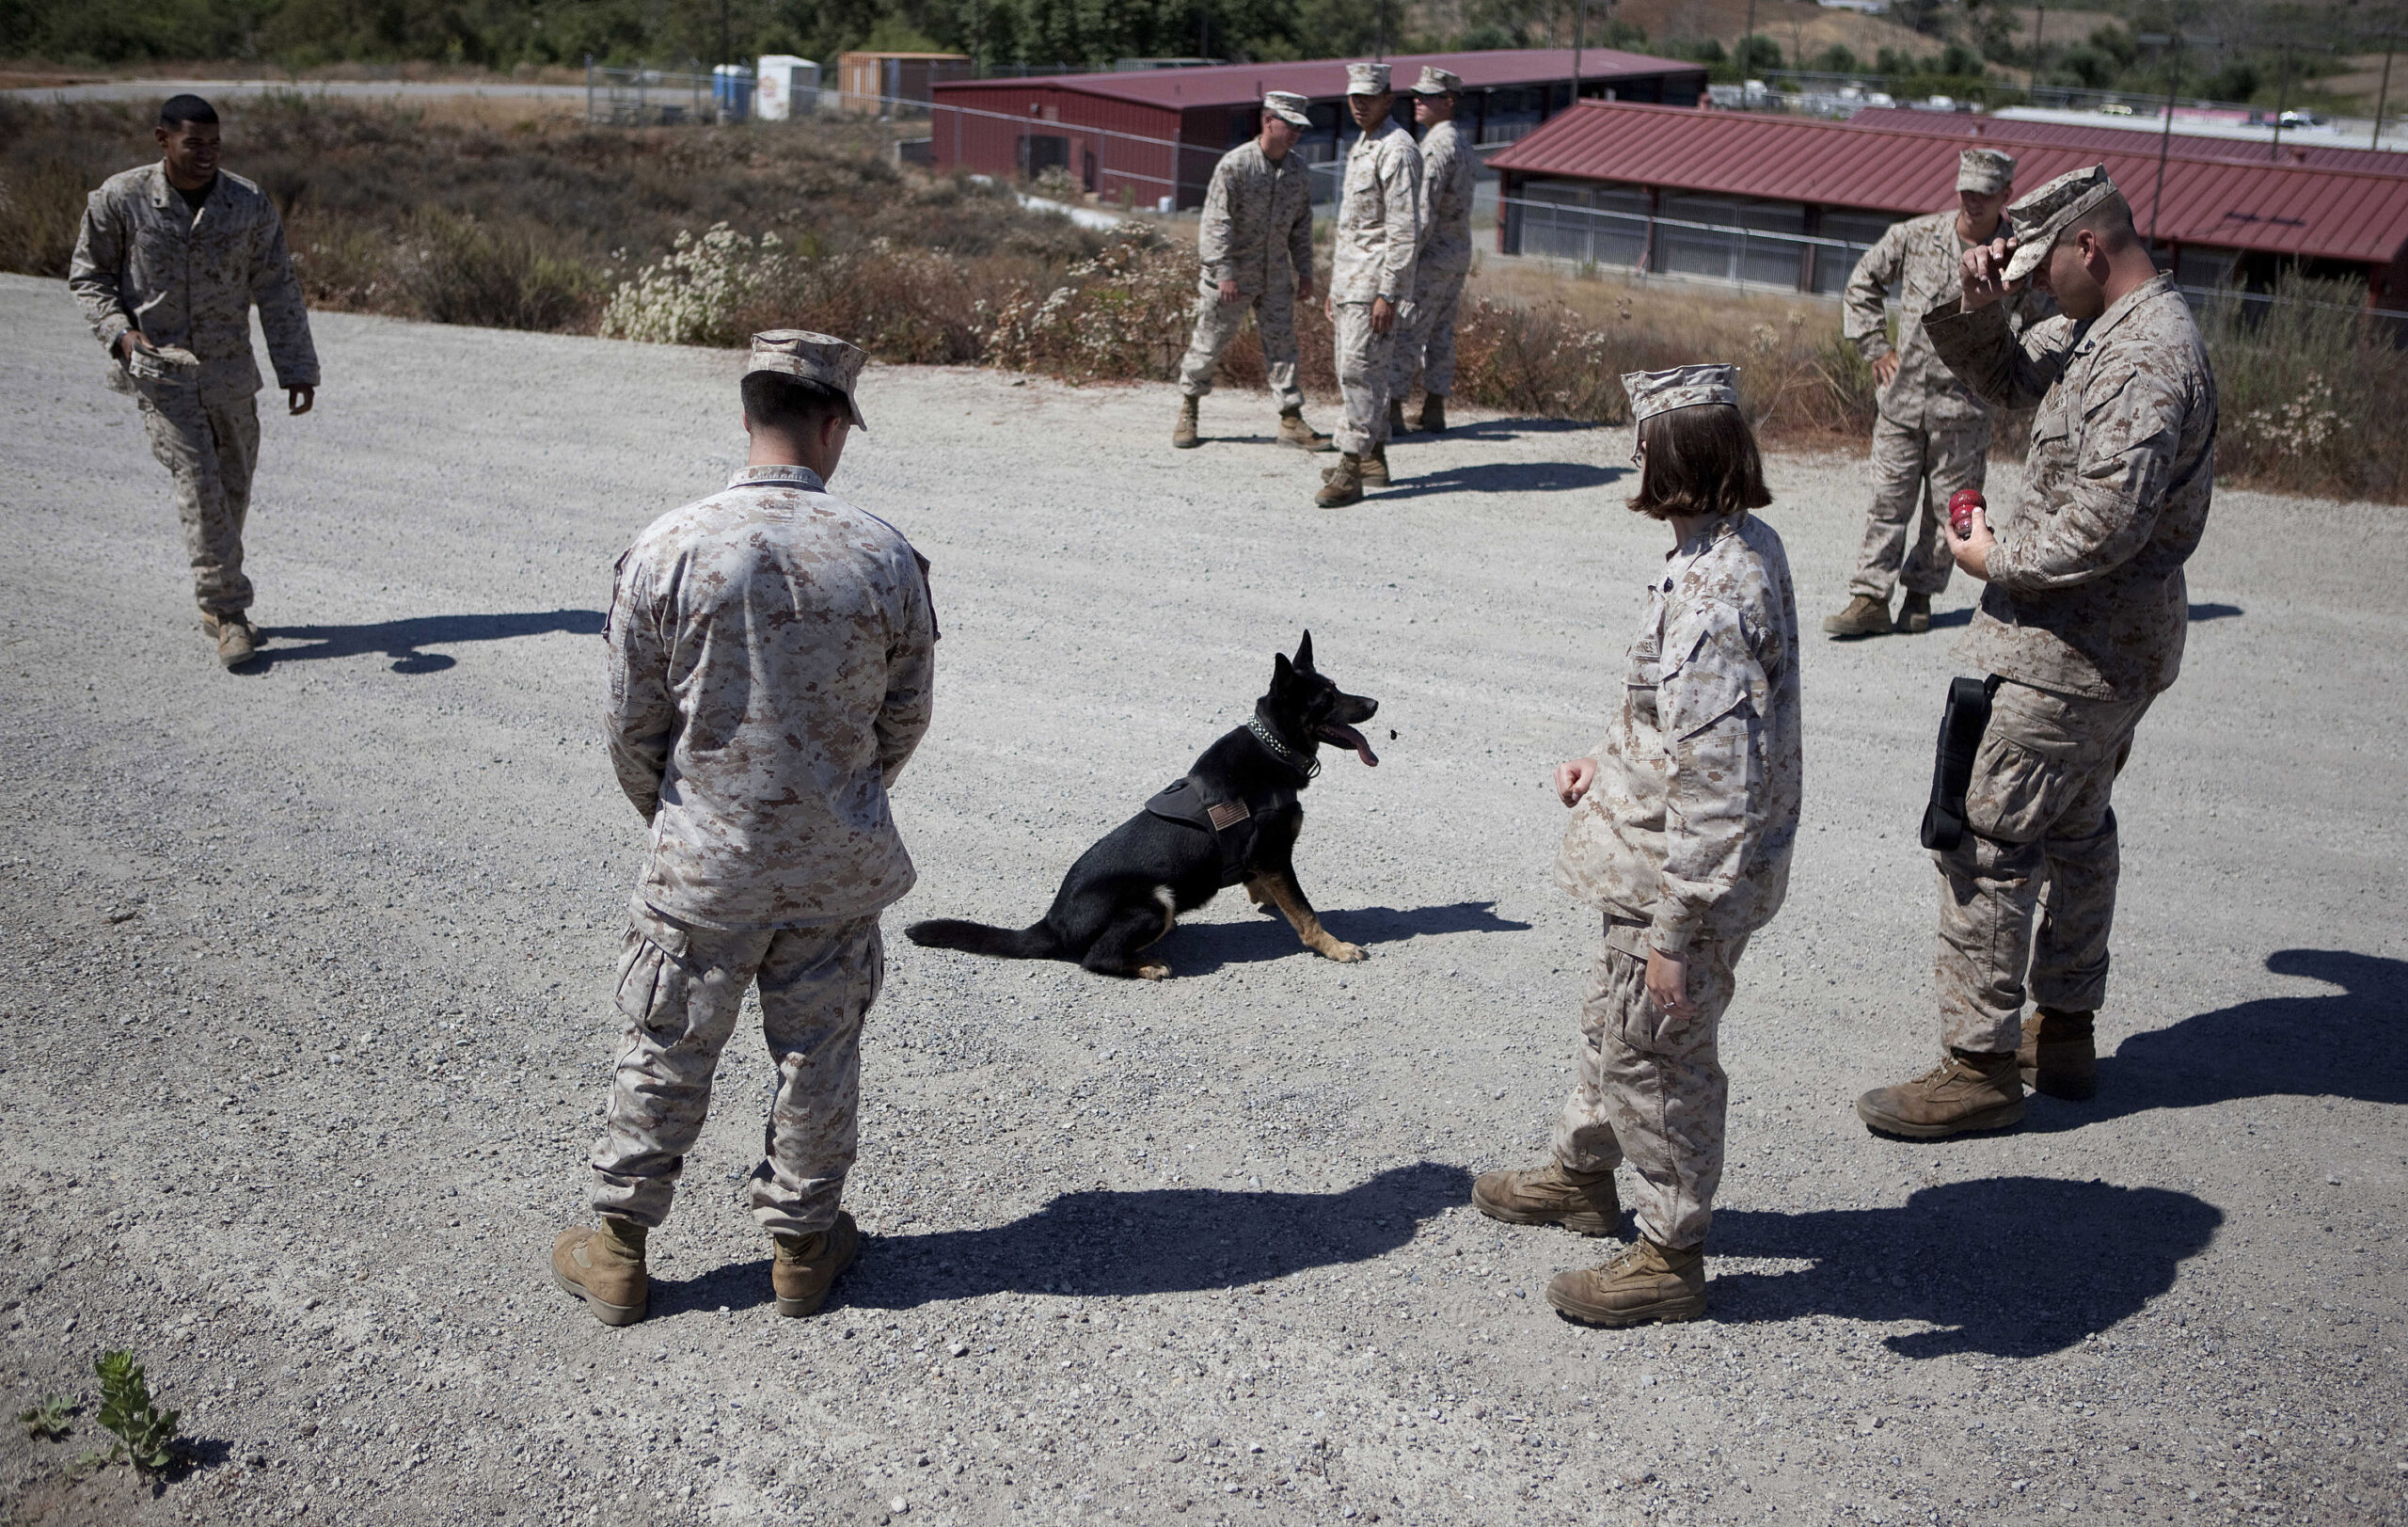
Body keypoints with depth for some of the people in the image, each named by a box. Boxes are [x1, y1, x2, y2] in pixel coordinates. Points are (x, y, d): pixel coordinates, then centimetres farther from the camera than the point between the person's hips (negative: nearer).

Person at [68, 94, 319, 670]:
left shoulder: (250, 204, -3)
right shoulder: (120, 199, -8)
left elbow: (277, 291, 2)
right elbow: (88, 276, 3)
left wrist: (298, 368, -1)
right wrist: (120, 332, -14)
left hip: (230, 369, 3)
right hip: (158, 368, -3)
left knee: (234, 486, 10)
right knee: (197, 479, -14)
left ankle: (217, 603, 28)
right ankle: (228, 612, -11)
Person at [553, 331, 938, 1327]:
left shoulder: (669, 549, -14)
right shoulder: (886, 559, -11)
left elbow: (631, 720, -5)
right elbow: (904, 718, 1)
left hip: (702, 860, -1)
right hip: (837, 866, 1)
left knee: (664, 1054, 14)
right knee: (818, 1052, 16)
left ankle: (617, 1251, 27)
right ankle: (803, 1243, 30)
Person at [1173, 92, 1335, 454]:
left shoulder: (1300, 170, 3)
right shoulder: (1235, 165, -15)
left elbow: (1302, 225, 13)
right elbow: (1216, 223, -17)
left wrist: (1304, 272, 9)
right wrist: (1225, 273, -22)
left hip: (1276, 275, 5)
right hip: (1230, 275, -5)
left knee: (1282, 343, 4)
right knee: (1209, 342, 4)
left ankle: (1292, 420, 7)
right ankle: (1187, 412, 20)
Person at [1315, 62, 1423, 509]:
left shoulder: (1397, 150, -12)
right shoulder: (1359, 148, 19)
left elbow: (1405, 231, -18)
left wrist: (1387, 293, -23)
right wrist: (1334, 286, 22)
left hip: (1374, 283, -10)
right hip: (1350, 282, 10)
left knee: (1359, 370, -13)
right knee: (1353, 370, 13)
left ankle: (1350, 472, -13)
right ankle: (1374, 459, 23)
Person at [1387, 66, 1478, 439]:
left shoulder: (1436, 146, -17)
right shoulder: (1464, 146, 15)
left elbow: (1424, 212, -22)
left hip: (1432, 255, -10)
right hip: (1459, 255, 10)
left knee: (1404, 334, -6)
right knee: (1440, 334, 12)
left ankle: (1391, 412, -5)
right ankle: (1433, 411, 15)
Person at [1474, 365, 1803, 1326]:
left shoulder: (1712, 597, -30)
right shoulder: (1747, 546, 1)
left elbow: (1717, 785, -30)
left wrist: (1676, 932, -25)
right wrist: (1612, 763, 15)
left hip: (1686, 875, -10)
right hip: (1665, 856, 10)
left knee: (1654, 1052, 7)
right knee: (1613, 1017, 27)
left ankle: (1671, 1254, 25)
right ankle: (1583, 1174, 48)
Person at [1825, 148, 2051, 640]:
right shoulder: (1916, 236, 0)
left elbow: (2044, 324, 12)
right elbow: (1863, 282, 14)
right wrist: (1876, 348, 8)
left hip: (1965, 407, -1)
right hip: (1903, 394, 1)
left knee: (1947, 507, 6)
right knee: (1889, 501, 0)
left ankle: (1920, 595, 21)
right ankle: (1870, 600, 2)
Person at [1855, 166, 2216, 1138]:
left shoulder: (2150, 357, -23)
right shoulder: (2101, 331, 9)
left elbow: (2105, 525, -31)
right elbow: (2007, 382, 23)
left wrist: (1998, 556, -15)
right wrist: (1977, 310, 2)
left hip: (2068, 649, -11)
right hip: (2117, 644, 11)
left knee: (1985, 843, -6)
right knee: (2076, 830, 20)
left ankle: (1980, 1067, 0)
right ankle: (2065, 1034, 33)